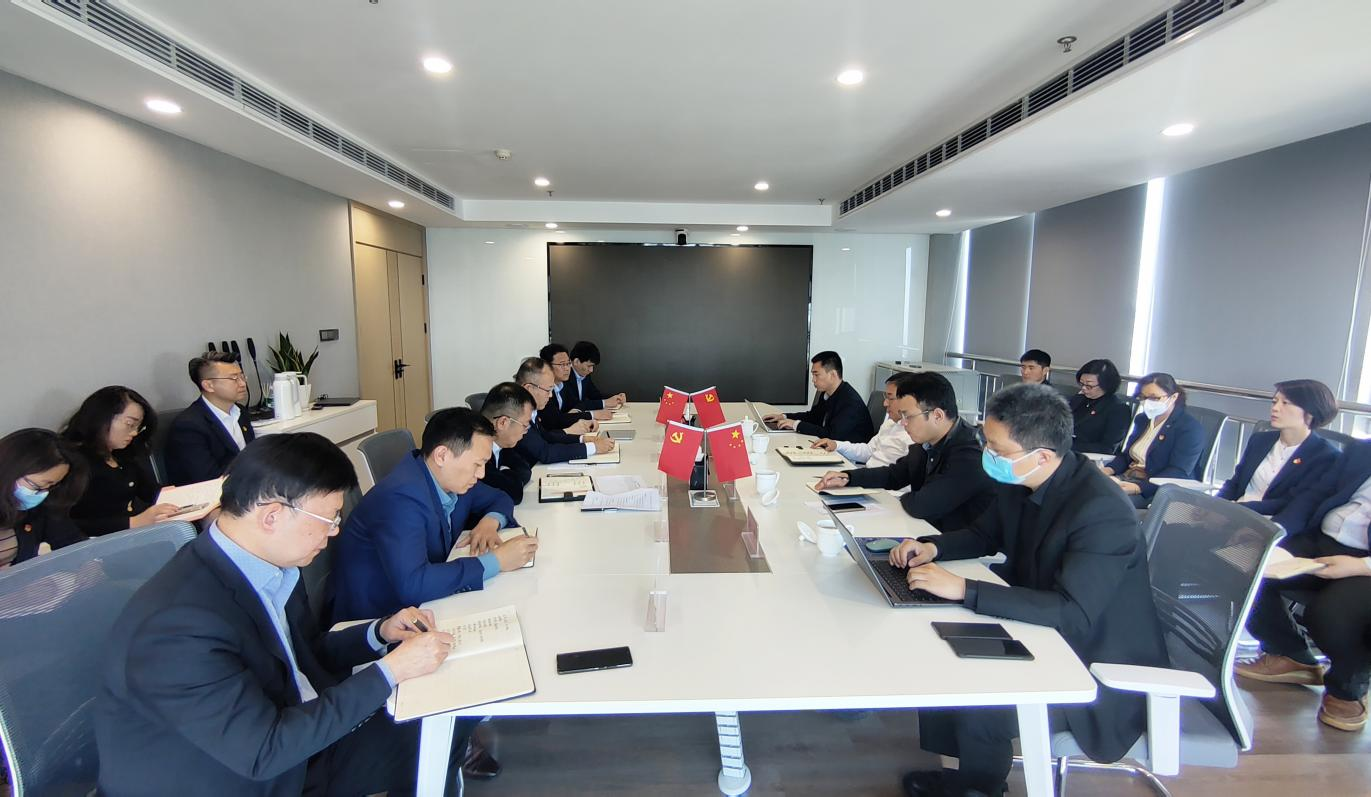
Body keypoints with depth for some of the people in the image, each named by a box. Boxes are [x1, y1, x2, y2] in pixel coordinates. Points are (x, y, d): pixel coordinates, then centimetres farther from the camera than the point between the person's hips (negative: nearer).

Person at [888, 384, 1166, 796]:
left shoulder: (1103, 511, -29)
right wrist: (932, 547, -10)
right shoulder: (1020, 483, -6)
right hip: (1043, 632, 8)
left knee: (975, 707, -22)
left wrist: (963, 589, -38)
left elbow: (1072, 614, -36)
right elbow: (983, 535, 11)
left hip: (1101, 668, -8)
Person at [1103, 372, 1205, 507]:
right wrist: (1108, 469, -6)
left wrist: (1138, 488, -33)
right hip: (1126, 478, 7)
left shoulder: (1190, 427, -7)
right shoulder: (1142, 419, 16)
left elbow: (1178, 473, -18)